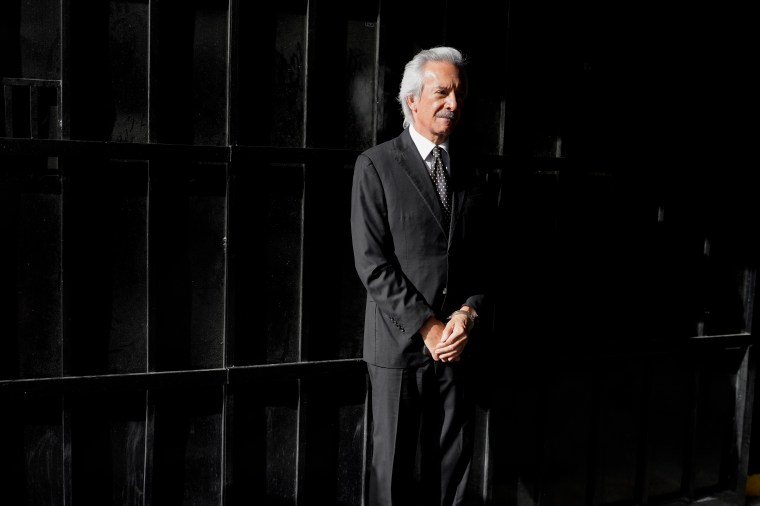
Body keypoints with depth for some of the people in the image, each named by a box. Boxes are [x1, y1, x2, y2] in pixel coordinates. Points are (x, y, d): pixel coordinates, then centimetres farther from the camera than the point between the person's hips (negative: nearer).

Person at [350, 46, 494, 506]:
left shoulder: (473, 175, 11)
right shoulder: (377, 165, -2)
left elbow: (485, 261, 11)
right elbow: (372, 262, -9)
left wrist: (469, 314, -8)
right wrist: (427, 327, -13)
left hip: (459, 344, 4)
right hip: (401, 344, -3)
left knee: (454, 467, 9)